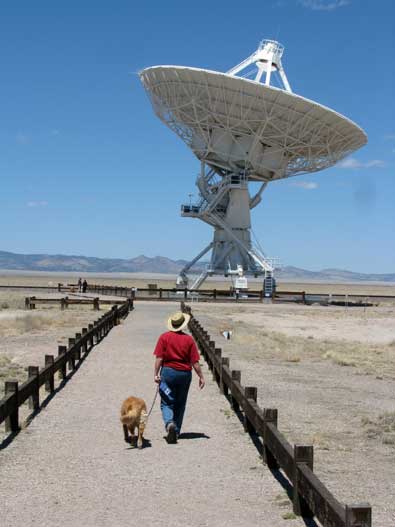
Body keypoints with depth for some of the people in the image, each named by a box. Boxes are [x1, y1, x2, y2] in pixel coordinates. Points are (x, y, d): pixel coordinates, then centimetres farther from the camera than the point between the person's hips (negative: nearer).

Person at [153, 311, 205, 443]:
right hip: (185, 373, 2)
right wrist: (201, 377, 5)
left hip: (168, 372, -2)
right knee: (180, 404, 14)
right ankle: (176, 432, 19)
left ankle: (169, 423, -25)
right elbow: (195, 361, -2)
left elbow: (159, 358, -9)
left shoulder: (164, 337, -4)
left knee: (167, 403, 3)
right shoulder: (189, 339, -1)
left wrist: (156, 374, -5)